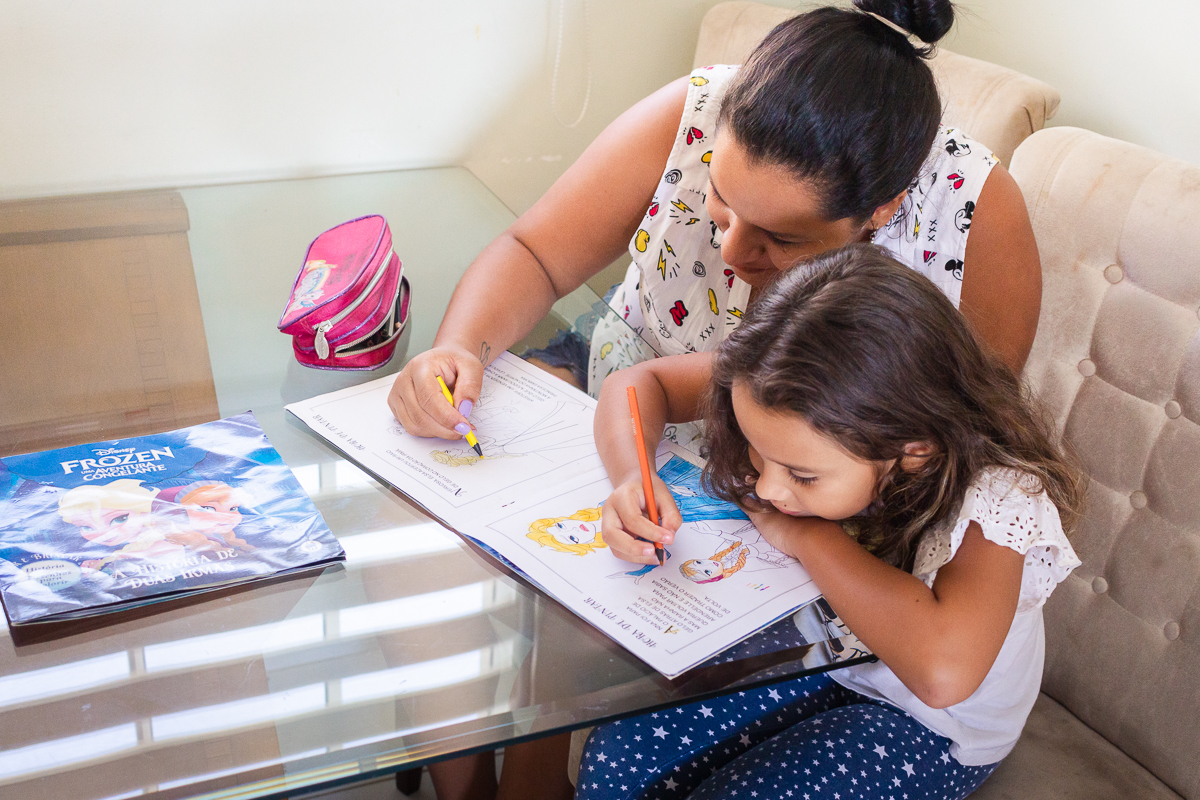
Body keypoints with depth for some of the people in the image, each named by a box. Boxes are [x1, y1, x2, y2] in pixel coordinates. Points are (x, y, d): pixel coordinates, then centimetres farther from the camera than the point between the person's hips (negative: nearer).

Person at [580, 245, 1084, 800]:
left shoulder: (993, 491, -35)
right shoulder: (809, 417, -21)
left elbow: (943, 671, -51)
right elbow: (636, 383, -11)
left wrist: (807, 535, -38)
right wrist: (632, 478, -33)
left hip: (930, 725, -4)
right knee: (619, 754, -9)